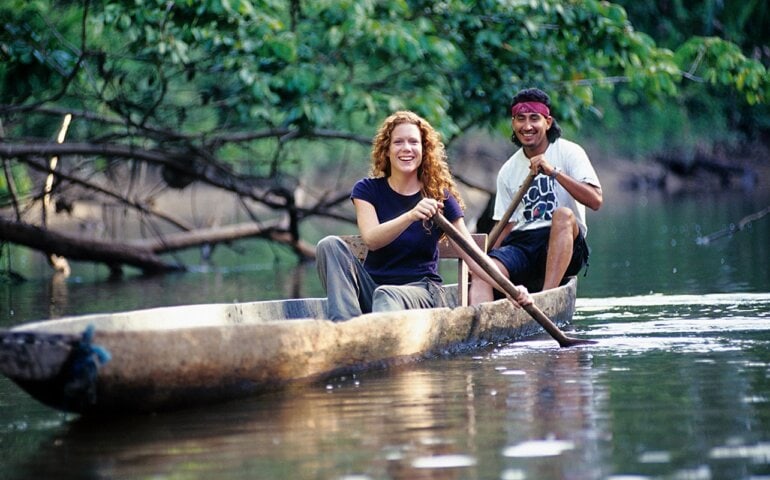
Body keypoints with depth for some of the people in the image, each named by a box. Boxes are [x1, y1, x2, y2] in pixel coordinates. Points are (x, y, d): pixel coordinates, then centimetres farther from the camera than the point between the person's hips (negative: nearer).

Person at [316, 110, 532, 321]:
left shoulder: (440, 196, 1)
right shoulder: (367, 190, 2)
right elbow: (371, 239, -18)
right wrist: (411, 215, -37)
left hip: (421, 290, -2)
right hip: (371, 287, 2)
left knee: (387, 295, -37)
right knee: (330, 245, -23)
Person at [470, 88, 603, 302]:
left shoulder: (569, 152, 2)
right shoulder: (508, 171, 16)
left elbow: (595, 200, -12)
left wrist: (553, 172, -22)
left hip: (562, 246, -3)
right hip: (520, 243, 3)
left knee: (563, 214, -36)